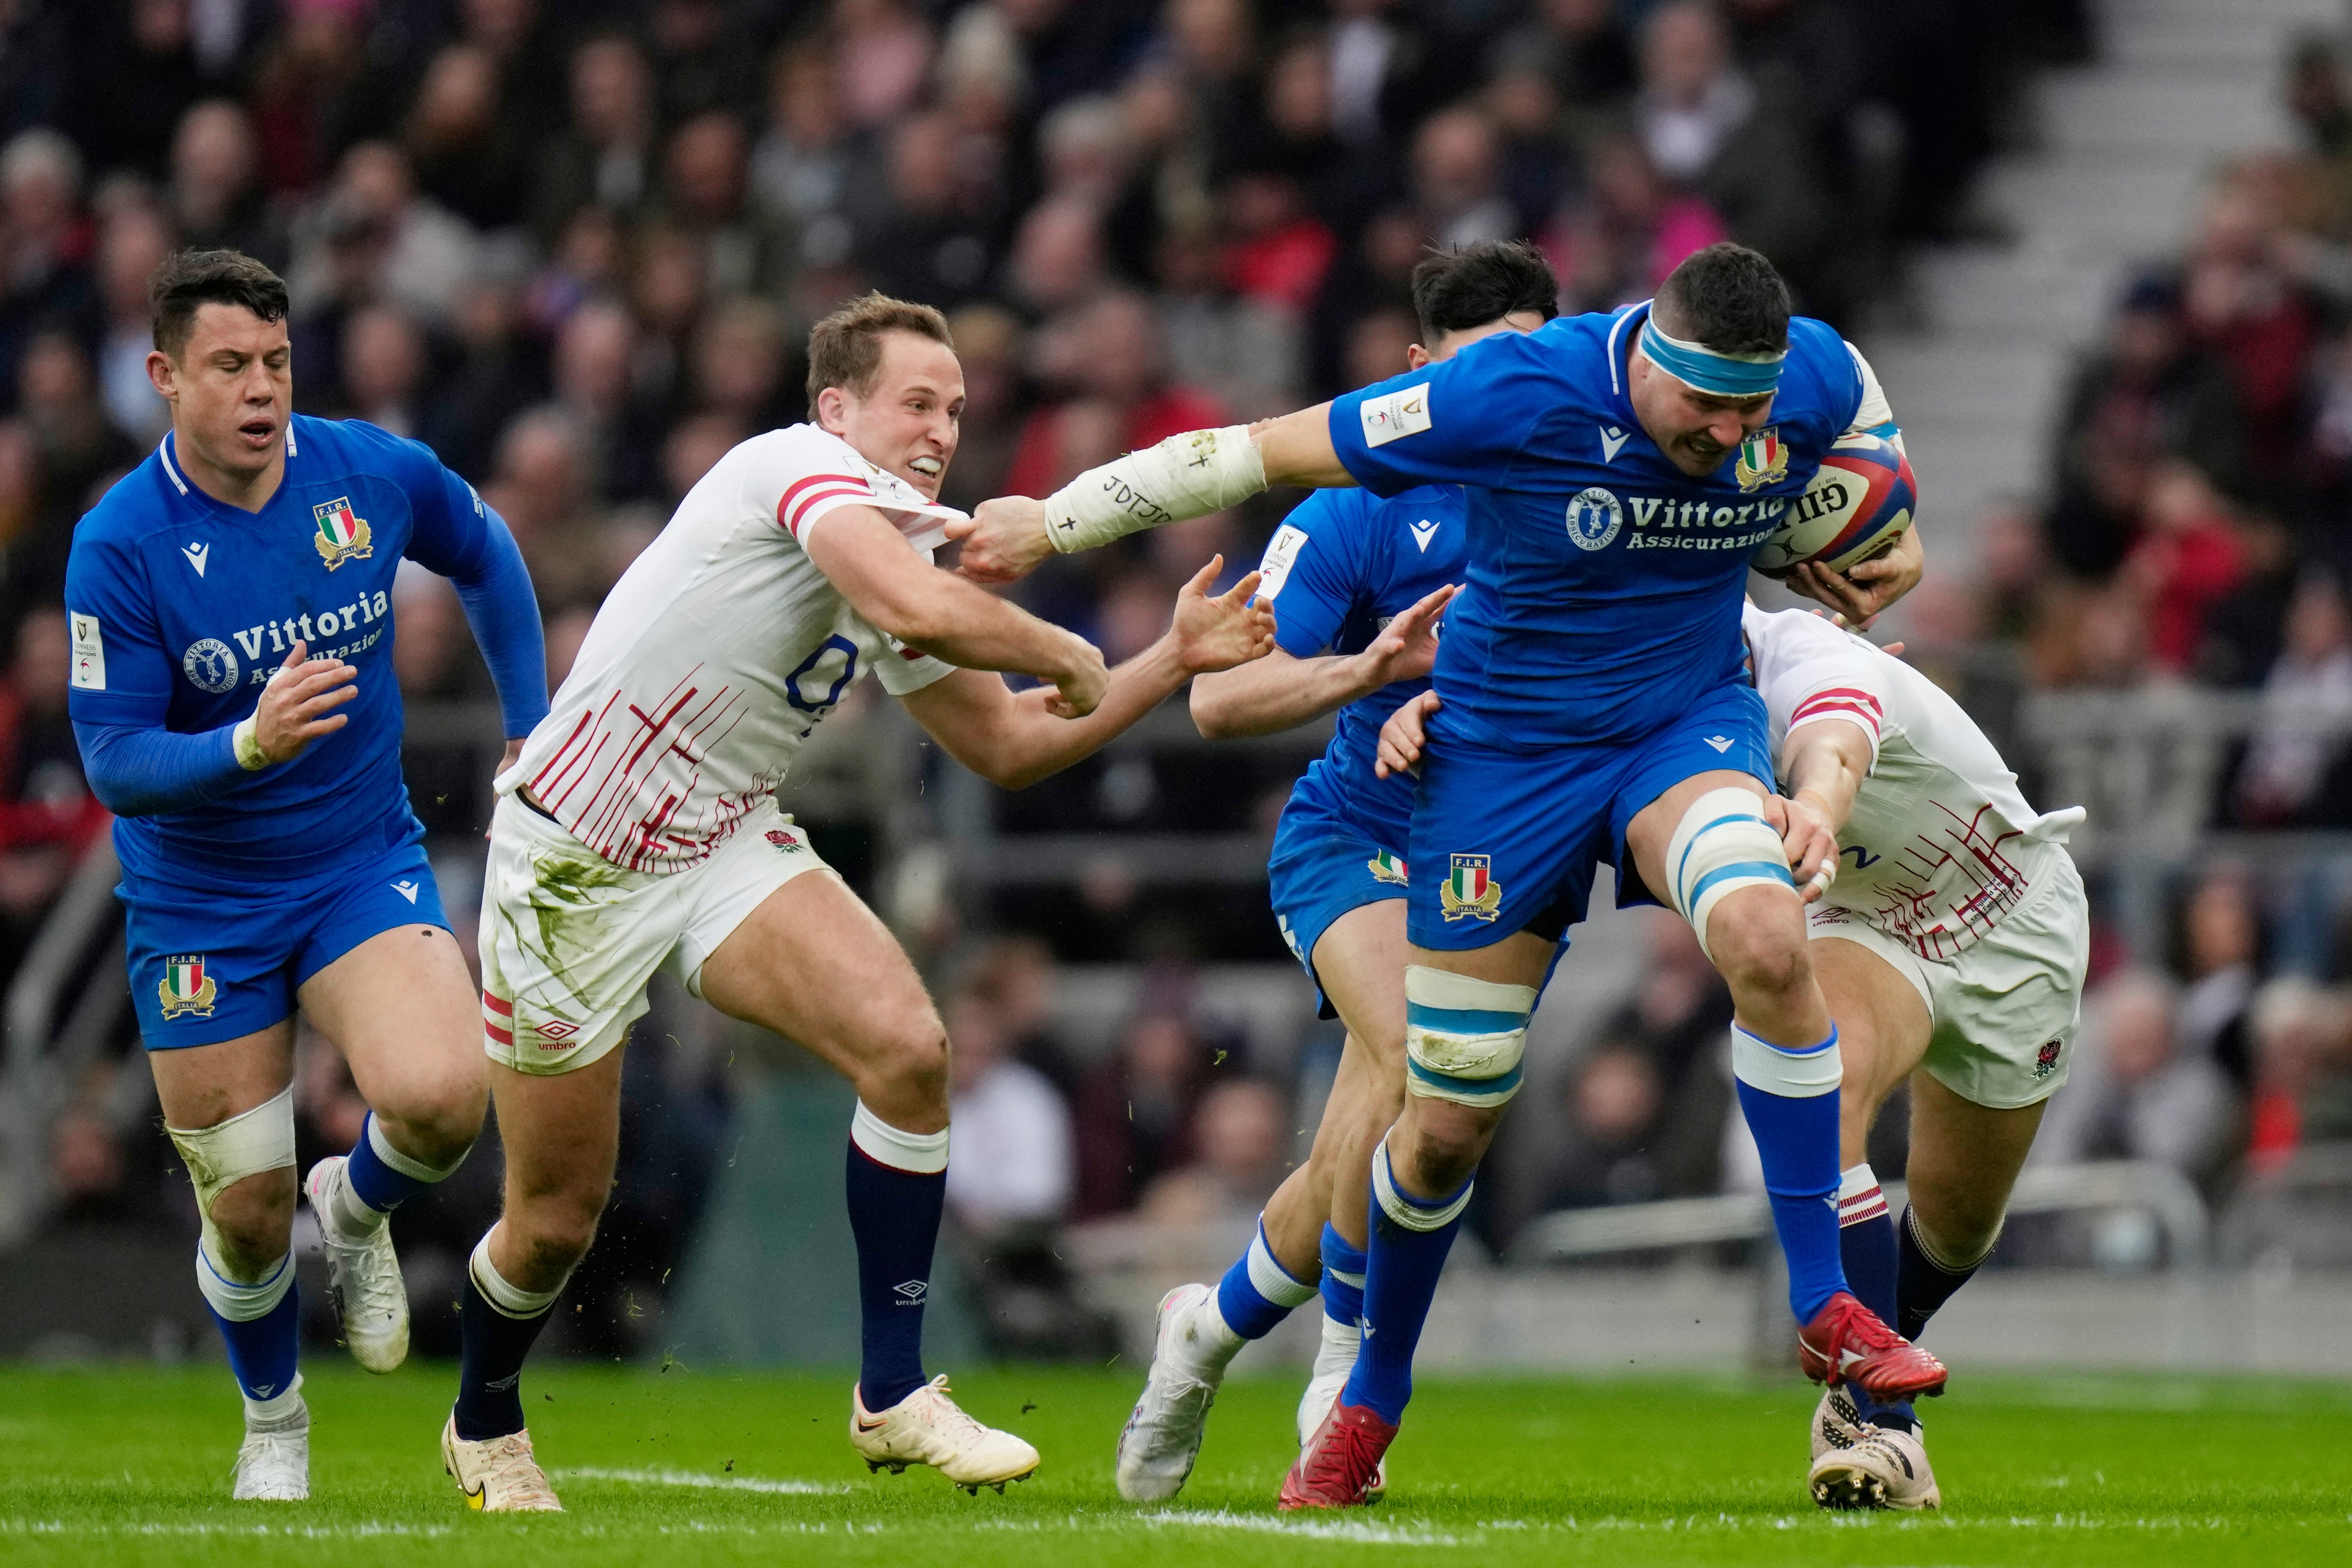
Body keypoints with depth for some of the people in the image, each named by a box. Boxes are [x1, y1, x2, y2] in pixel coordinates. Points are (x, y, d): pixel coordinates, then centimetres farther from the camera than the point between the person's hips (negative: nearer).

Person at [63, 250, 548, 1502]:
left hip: (364, 868, 1)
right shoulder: (119, 545, -17)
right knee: (247, 1218, 3)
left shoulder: (376, 474, -8)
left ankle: (357, 1208, 10)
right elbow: (115, 764, -17)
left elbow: (486, 558, 14)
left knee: (439, 1100, -27)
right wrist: (249, 746, -35)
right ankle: (273, 1421, 35)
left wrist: (532, 733, 14)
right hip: (198, 911, -1)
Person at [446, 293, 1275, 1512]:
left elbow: (1006, 747, 17)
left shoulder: (904, 543, 7)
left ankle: (893, 1394, -9)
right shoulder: (804, 465, -19)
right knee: (556, 1219, 3)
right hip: (573, 862, -7)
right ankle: (484, 1427, 34)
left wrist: (1174, 660, 9)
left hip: (727, 848, 7)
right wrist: (1072, 658, -21)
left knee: (908, 1048, -20)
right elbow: (921, 610, -37)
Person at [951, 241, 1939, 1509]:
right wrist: (1054, 521, -15)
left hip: (1688, 720, 2)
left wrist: (1884, 549, 16)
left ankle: (1825, 1308, -18)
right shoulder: (1520, 394, -28)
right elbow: (1269, 451, -20)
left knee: (1766, 938, -31)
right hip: (1505, 745, -2)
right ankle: (1370, 1403, 29)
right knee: (1448, 1119, 2)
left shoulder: (1815, 379, -15)